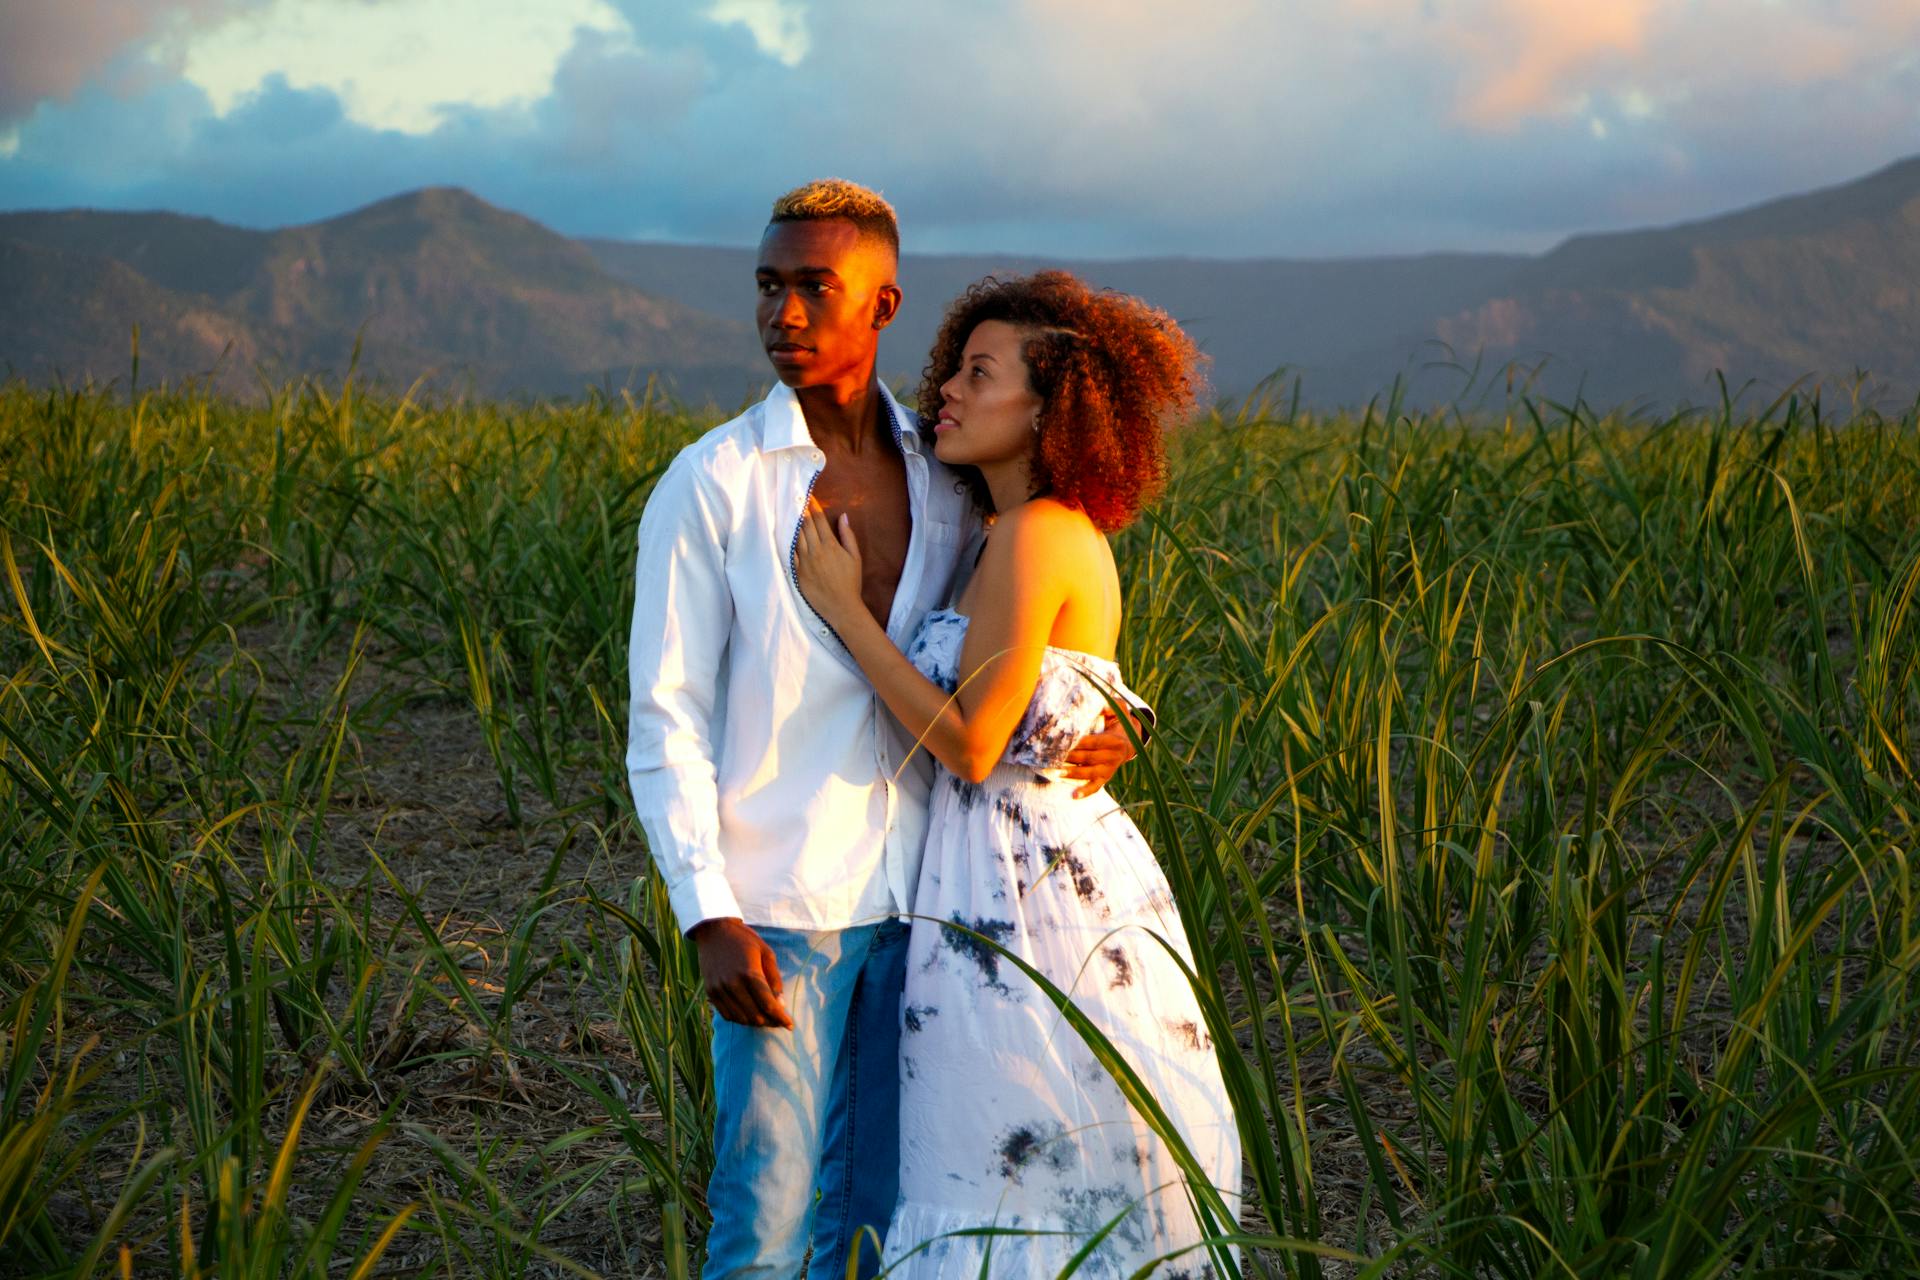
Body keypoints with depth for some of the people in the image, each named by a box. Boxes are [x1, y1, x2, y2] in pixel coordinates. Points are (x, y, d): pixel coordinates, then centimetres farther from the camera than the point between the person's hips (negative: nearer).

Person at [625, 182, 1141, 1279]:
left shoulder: (947, 483, 6)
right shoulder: (710, 486, -6)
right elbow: (664, 721, -8)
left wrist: (1093, 730, -3)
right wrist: (710, 919, -16)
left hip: (914, 897, 4)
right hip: (778, 908, -4)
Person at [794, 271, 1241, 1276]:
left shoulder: (1032, 539, -18)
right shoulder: (1065, 530, 11)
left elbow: (970, 746, -18)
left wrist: (844, 610, -12)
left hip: (1023, 887, -10)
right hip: (1069, 858, 10)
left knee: (1016, 1195, 0)